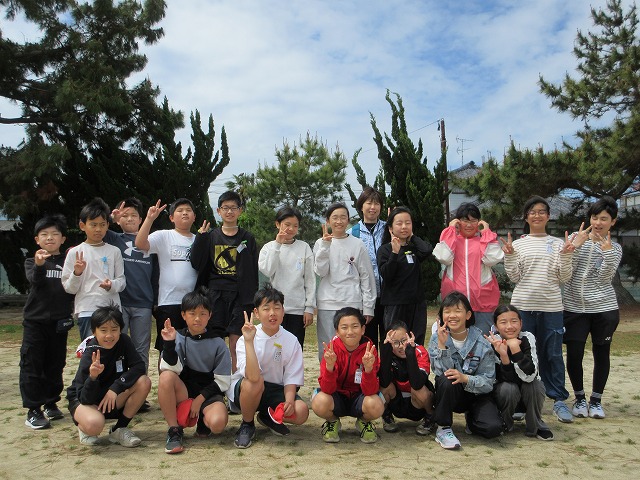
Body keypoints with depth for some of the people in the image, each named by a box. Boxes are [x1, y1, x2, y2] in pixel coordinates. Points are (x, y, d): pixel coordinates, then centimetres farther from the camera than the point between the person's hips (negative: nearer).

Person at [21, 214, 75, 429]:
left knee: (55, 365, 10)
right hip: (34, 321, -1)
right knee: (31, 365, -2)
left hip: (59, 322, 1)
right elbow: (35, 280, -19)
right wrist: (39, 265, -39)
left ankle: (51, 404, 25)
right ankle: (33, 410, 5)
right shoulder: (31, 262, 3)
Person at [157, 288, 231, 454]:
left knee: (218, 423, -32)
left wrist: (200, 399, -12)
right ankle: (174, 430, -15)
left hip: (209, 393, -1)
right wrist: (169, 343, -27)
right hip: (183, 391, 1)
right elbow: (173, 370, -17)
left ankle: (203, 419, 8)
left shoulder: (218, 344, -5)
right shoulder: (178, 339, -3)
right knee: (166, 377, -30)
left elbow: (222, 381, -4)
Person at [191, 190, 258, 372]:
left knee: (235, 343, -3)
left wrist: (251, 299, -2)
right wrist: (200, 238, -7)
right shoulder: (211, 237, 9)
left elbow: (253, 272, 5)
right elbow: (196, 264, 2)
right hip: (215, 294, 1)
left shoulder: (247, 238, 7)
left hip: (239, 295, -1)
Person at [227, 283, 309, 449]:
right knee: (255, 383, -37)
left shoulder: (291, 340, -8)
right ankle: (247, 425, -8)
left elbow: (291, 378, -6)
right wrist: (249, 341, -40)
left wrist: (289, 400, -26)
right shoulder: (246, 339, -18)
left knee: (301, 412, -24)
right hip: (242, 391, -2)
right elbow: (253, 376, -34)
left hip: (275, 390, 3)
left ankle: (268, 417, 9)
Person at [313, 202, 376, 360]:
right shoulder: (321, 243, 6)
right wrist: (326, 245, -14)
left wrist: (368, 307, 3)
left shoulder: (358, 245, 4)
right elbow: (320, 271, -6)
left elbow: (367, 276, 6)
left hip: (352, 304, -1)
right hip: (327, 304, 1)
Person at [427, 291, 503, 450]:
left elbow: (488, 381, -14)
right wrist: (442, 345, -31)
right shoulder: (436, 339, -8)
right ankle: (443, 429, -14)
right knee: (447, 381, -34)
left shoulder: (482, 343, -11)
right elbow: (442, 373, -20)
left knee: (493, 428, -24)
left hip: (477, 395, 1)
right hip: (450, 394, -1)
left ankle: (471, 418, 13)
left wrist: (465, 378, -33)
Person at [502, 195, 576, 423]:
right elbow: (514, 278, 1)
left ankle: (559, 399, 17)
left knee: (553, 354, 4)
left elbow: (564, 278, 3)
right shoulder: (518, 244, 4)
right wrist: (509, 257, -11)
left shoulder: (558, 244, 6)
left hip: (551, 306, 0)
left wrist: (566, 255, -9)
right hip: (523, 305, 0)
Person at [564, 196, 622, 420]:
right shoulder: (576, 238, 2)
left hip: (603, 308, 1)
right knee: (574, 354, -1)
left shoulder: (615, 248, 4)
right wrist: (576, 245, -16)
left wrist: (607, 251, -23)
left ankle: (596, 400, 24)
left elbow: (605, 276, -11)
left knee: (601, 354, 7)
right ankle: (579, 398, 20)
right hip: (574, 307, 0)